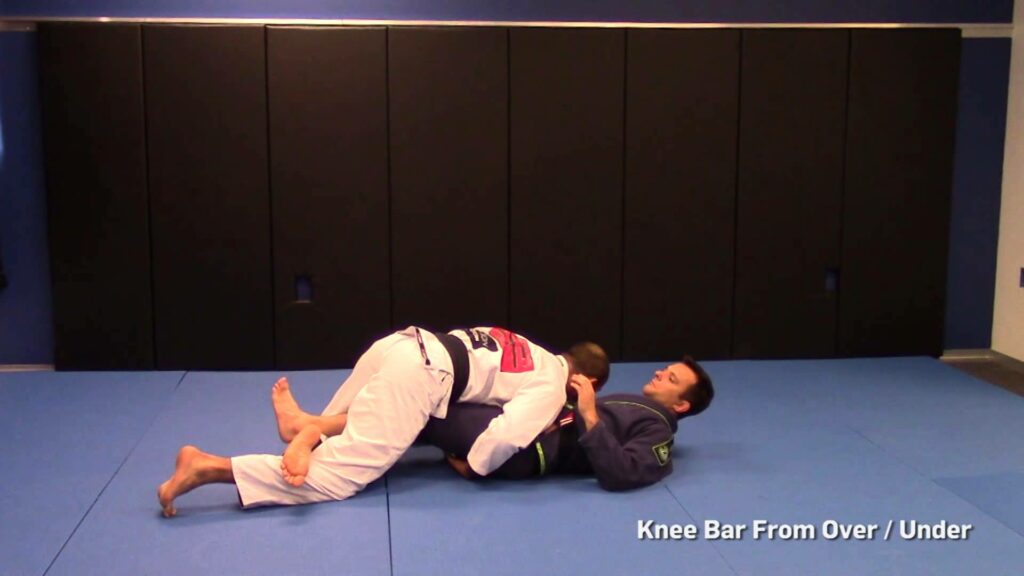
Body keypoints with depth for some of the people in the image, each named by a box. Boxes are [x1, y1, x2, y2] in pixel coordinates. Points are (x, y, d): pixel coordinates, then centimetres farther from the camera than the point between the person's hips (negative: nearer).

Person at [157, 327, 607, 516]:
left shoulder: (534, 353, 29)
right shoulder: (552, 388, 4)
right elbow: (504, 436, -12)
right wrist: (473, 465, 7)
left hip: (404, 343, 8)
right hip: (418, 376, -8)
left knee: (339, 437, 31)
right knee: (331, 476, -9)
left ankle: (310, 427, -4)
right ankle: (209, 466, -22)